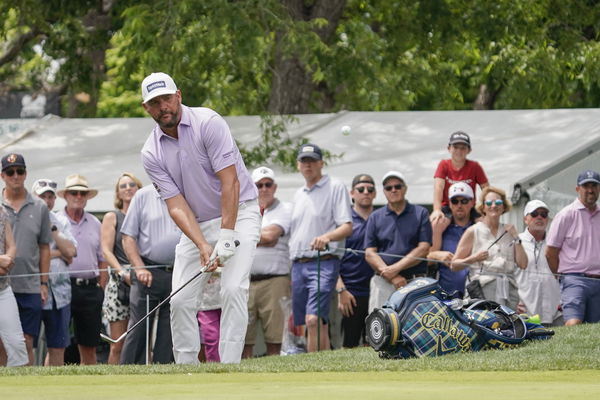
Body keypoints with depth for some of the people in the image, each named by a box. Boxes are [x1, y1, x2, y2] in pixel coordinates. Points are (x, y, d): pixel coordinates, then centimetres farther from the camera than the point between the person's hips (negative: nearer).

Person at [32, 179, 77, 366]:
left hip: (59, 292, 5)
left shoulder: (61, 222, 14)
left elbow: (70, 252, 1)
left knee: (58, 348, 5)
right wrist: (58, 253, -7)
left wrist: (53, 229, -4)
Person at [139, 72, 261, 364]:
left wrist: (226, 237, -25)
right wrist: (202, 246, -24)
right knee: (181, 299, -2)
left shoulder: (208, 123, -17)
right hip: (197, 224, 5)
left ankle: (229, 365, -22)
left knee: (233, 288, -21)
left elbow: (230, 182, -20)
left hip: (238, 212, -5)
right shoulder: (151, 153, -4)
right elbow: (176, 206, -9)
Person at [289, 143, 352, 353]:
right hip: (298, 264, 7)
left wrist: (327, 237, -28)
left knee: (313, 319, -20)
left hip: (323, 263, -7)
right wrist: (290, 271, 17)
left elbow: (347, 227, -8)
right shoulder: (298, 195, 22)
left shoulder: (336, 187, 1)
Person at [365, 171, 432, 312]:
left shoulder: (420, 214, 9)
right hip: (383, 283, 1)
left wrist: (396, 268, -9)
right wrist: (393, 278, -8)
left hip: (415, 284, -1)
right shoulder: (375, 217, 14)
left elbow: (423, 249, 1)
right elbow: (370, 253, 6)